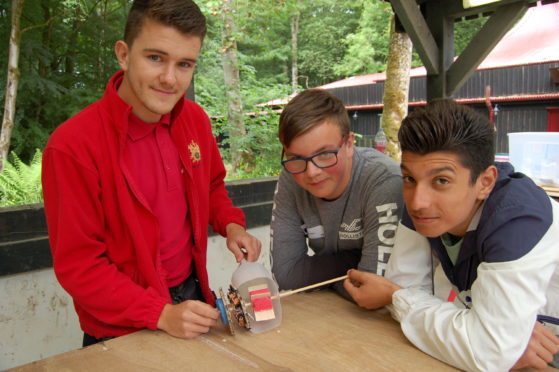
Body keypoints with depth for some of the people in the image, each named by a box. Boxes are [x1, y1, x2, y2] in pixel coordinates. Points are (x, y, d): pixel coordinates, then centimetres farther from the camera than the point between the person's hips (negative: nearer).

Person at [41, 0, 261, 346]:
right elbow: (77, 265, -17)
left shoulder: (195, 118, -6)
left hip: (192, 294, 6)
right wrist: (162, 314, -24)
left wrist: (232, 225, -8)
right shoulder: (72, 145, -22)